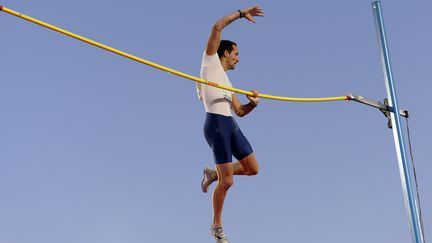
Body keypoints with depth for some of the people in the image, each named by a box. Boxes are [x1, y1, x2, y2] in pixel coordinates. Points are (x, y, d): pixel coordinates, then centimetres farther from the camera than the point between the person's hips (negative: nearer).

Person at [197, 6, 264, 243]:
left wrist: (253, 103, 5)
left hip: (231, 125, 8)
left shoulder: (226, 82, 27)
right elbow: (217, 27, -2)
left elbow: (240, 111, 24)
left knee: (252, 168, 4)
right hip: (216, 124, -8)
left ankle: (213, 174, 24)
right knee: (227, 181, -8)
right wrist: (241, 13, 5)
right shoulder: (211, 61, 7)